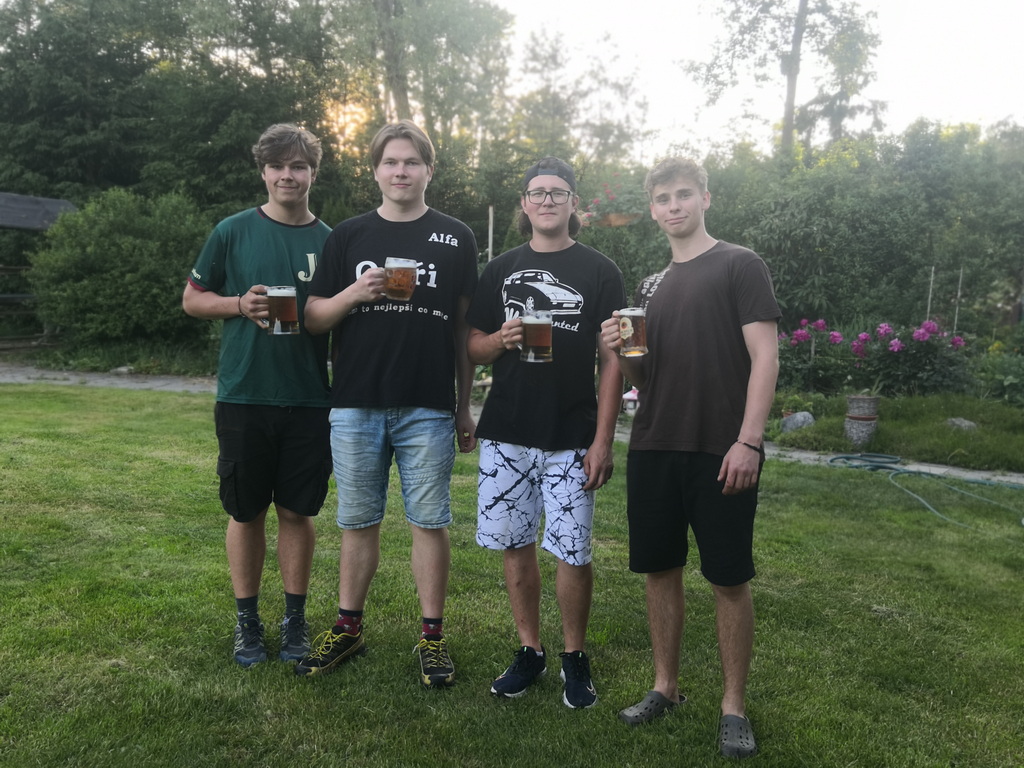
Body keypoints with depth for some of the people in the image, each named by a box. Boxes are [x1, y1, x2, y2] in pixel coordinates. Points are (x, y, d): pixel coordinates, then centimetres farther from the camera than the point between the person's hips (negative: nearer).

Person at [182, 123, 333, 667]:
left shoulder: (330, 241, 6)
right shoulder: (233, 232, 3)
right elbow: (192, 299, 7)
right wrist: (241, 304, -10)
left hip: (308, 399, 1)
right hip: (244, 396, -1)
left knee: (297, 512, 8)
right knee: (246, 512, 9)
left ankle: (295, 619, 24)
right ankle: (247, 620, 25)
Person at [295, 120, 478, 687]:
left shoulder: (456, 239, 7)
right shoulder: (348, 236, 10)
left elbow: (466, 328, 7)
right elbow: (313, 318, 8)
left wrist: (465, 406, 5)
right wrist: (353, 294, -13)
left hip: (428, 407, -1)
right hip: (356, 404, 2)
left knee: (429, 523, 5)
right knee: (358, 522, 11)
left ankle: (432, 635, 17)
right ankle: (348, 629, 25)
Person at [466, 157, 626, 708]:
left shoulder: (599, 272, 4)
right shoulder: (500, 270, 12)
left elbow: (611, 361, -1)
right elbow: (472, 348, 12)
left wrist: (603, 440, -8)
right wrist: (501, 339, -11)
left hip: (571, 439, -3)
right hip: (506, 434, 3)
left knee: (573, 553, 0)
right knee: (516, 545, 9)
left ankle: (575, 658, 20)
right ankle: (529, 651, 25)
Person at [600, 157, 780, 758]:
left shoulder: (739, 266, 0)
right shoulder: (651, 287, 16)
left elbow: (765, 356, -8)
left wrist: (748, 442, -17)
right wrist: (621, 350, -4)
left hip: (721, 453, -5)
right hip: (653, 450, 5)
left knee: (730, 579, 2)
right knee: (660, 569, 11)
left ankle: (734, 707, 17)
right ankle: (666, 687, 27)